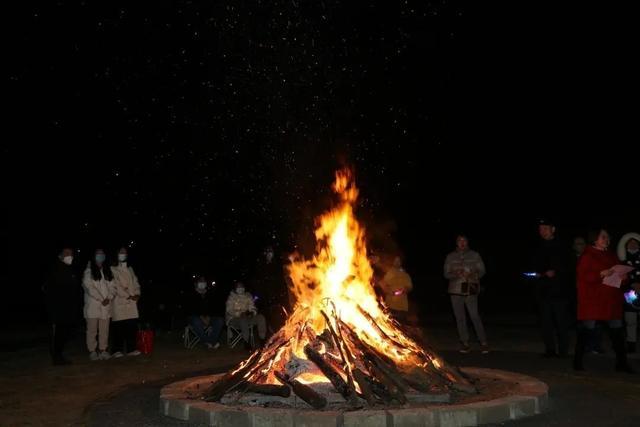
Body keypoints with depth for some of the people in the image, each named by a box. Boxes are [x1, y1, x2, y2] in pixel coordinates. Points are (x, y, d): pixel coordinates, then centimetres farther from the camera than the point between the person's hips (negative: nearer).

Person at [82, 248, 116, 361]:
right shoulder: (89, 271, 2)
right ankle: (92, 351, 3)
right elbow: (89, 287, -8)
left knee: (104, 330, 3)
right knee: (92, 329, -2)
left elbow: (112, 286, 10)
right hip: (92, 305, -4)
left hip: (106, 305, 4)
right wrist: (101, 299, -11)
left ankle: (103, 350, 10)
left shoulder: (108, 272, 16)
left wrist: (109, 298, -7)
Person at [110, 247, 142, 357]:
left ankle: (131, 349, 5)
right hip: (119, 302, -5)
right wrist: (128, 296, -10)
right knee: (119, 327, -6)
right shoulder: (113, 269, 3)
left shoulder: (130, 269, 21)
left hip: (131, 302, 5)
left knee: (132, 326, -1)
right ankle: (117, 350, 0)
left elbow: (135, 283, 16)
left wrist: (137, 294, -3)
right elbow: (116, 286, -5)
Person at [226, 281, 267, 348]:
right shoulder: (231, 298, -4)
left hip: (247, 317, 5)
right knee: (243, 320, -39)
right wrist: (240, 314, -25)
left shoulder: (248, 296, 10)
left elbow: (252, 307, 11)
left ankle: (262, 339, -22)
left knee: (261, 318, -19)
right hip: (234, 319, -5)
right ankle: (246, 343, -34)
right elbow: (229, 311, -11)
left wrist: (252, 312, -13)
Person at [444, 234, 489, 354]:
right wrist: (455, 274, -13)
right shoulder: (450, 257, 9)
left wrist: (473, 275, -14)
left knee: (475, 316, -12)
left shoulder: (475, 255, 7)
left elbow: (482, 271, 7)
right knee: (460, 317, 4)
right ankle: (465, 344, 12)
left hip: (470, 290, -2)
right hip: (455, 290, 2)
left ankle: (483, 342, -4)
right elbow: (446, 274, 8)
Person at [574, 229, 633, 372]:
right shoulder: (587, 255, -3)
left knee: (617, 330, 4)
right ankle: (578, 360, 5)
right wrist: (601, 274, -23)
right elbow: (583, 275, -12)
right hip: (592, 300, -6)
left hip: (611, 300, 6)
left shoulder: (611, 255, 18)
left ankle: (621, 362, 11)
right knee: (587, 328, -4)